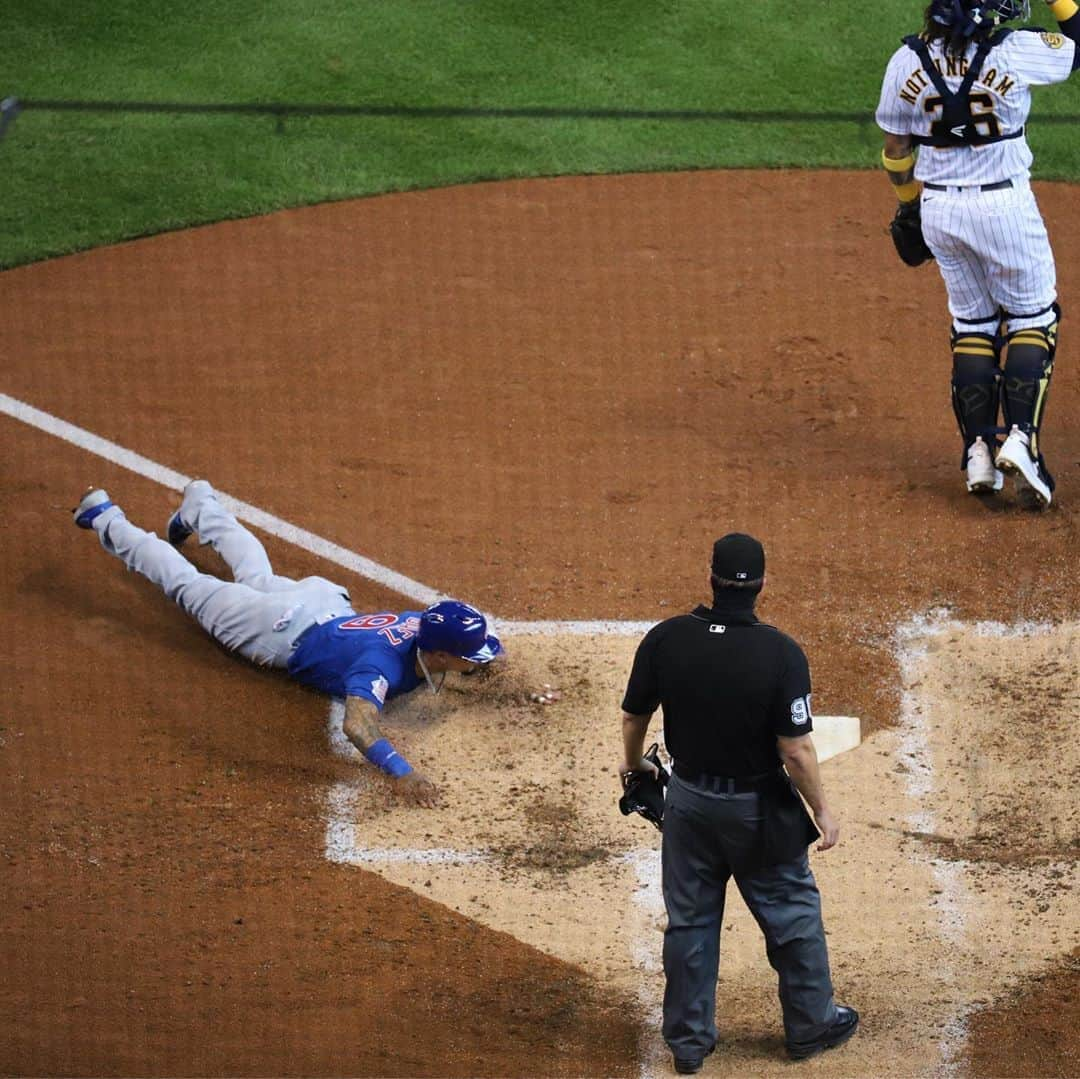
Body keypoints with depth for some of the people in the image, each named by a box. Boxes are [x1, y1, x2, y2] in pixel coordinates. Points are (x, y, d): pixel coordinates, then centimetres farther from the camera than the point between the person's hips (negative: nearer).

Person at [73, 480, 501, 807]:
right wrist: (399, 771, -75)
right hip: (287, 632, -6)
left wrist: (474, 660, -15)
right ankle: (106, 520, 36)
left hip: (328, 600, 6)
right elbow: (357, 724, -63)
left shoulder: (429, 624, -25)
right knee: (190, 587, 17)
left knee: (256, 577, 36)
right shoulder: (382, 665, -47)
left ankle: (199, 503, 63)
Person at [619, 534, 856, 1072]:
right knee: (792, 912, 17)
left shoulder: (665, 639, -13)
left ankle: (688, 1041, 26)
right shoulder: (780, 653, -22)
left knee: (689, 921, 16)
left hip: (689, 801, 3)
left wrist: (633, 764, 20)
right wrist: (822, 811, -5)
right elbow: (795, 750, -19)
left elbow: (633, 716, 0)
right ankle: (811, 1024, 30)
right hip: (758, 808, -3)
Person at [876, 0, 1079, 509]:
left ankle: (978, 450, 12)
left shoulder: (907, 63, -7)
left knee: (971, 322, 18)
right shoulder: (1016, 53, -18)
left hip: (938, 210, 3)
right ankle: (1020, 436, -3)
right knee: (1032, 316, 13)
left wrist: (908, 204, 18)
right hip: (1004, 204, -3)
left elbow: (896, 150, 4)